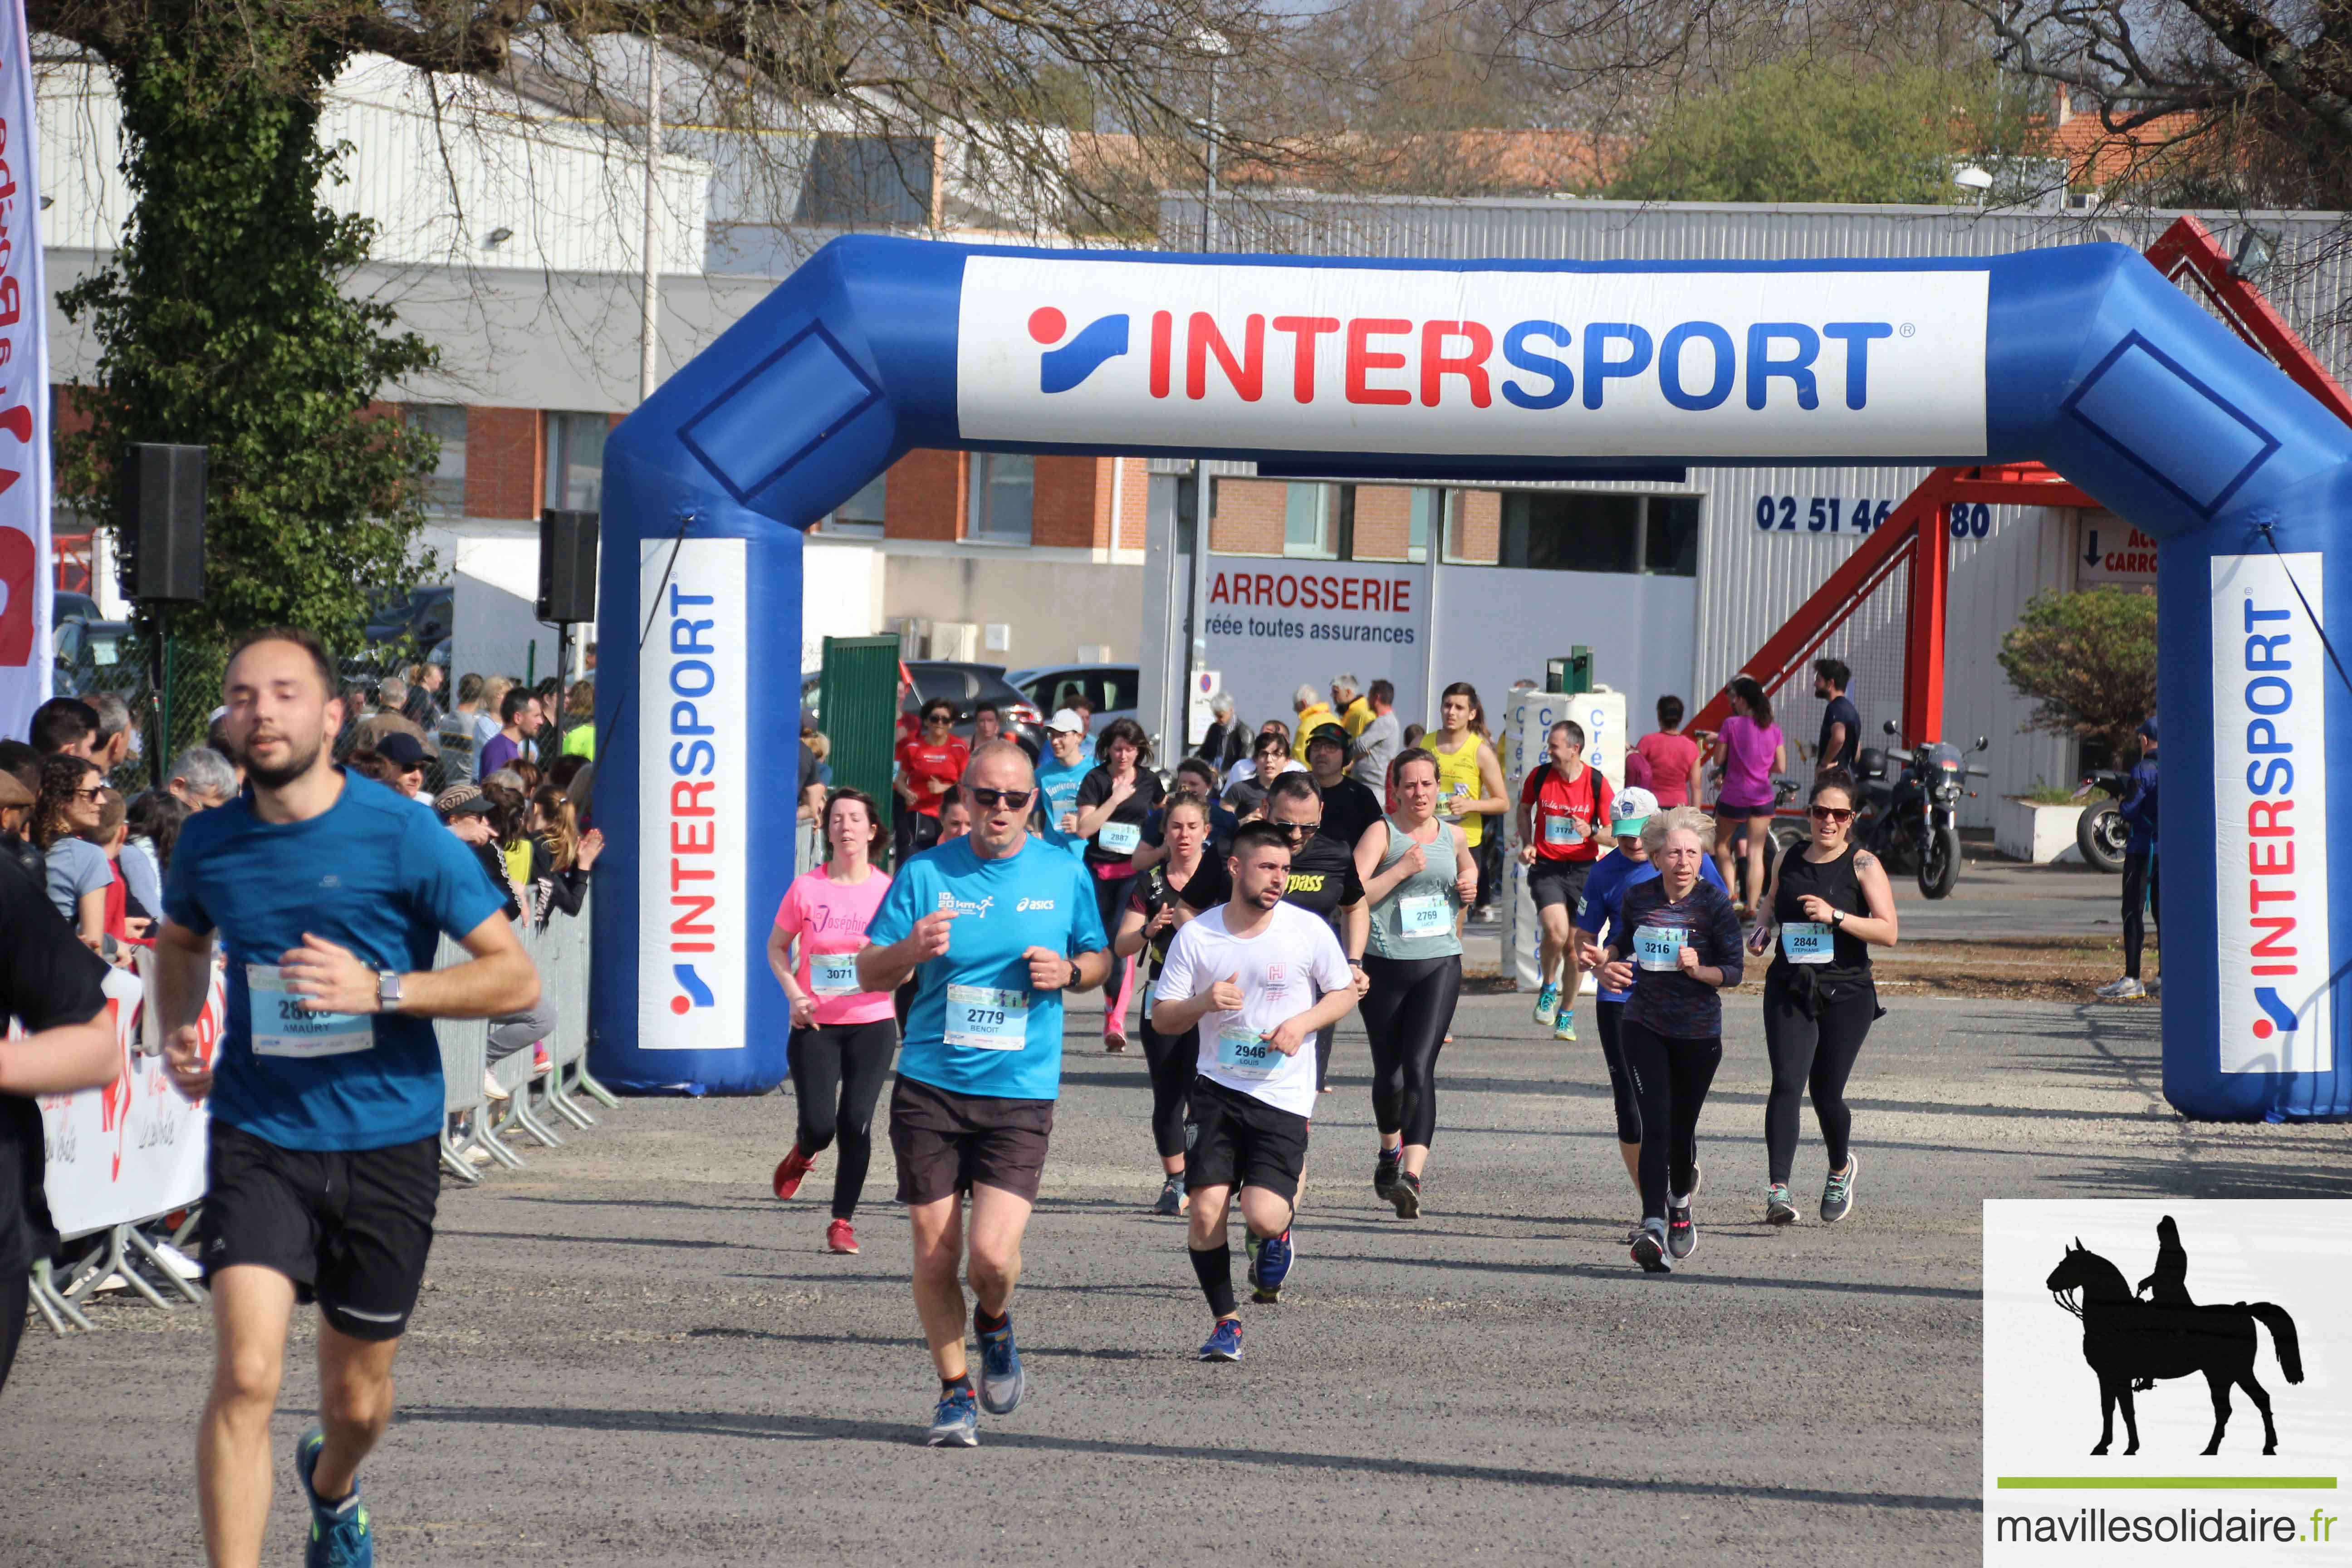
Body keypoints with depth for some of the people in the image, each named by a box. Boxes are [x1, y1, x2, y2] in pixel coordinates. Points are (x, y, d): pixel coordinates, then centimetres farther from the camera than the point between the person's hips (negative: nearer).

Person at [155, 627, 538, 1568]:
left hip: (385, 1143, -1)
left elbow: (516, 978, -9)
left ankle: (332, 1490, 51)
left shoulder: (403, 835, -10)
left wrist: (379, 990, -21)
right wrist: (177, 1031, 5)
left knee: (358, 1399, 15)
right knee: (246, 1376, -20)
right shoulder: (210, 843, 1)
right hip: (258, 1139, 1)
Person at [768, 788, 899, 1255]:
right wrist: (794, 993, -7)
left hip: (872, 1024, 0)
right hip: (816, 1025, 0)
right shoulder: (806, 889, -3)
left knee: (856, 1124, -7)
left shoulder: (888, 891, -2)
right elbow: (776, 947, 9)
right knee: (819, 1125, -8)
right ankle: (802, 1153, 30)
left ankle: (843, 1221, 7)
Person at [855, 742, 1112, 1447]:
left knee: (992, 1251, -14)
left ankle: (995, 1325, 20)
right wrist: (909, 951, -18)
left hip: (1020, 1095, -1)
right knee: (935, 1253, 1)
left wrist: (1069, 972, -5)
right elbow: (868, 973, 4)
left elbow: (1101, 959, 18)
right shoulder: (924, 875, 1)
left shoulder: (1065, 875, 4)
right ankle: (955, 1391, 19)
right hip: (929, 1089, 1)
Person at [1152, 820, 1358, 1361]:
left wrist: (1302, 1023, -9)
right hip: (1217, 1088, 1)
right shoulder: (1196, 936, -1)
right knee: (1206, 1212, -9)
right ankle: (1224, 1322, 11)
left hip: (1284, 1096, -1)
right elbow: (1161, 1018, 3)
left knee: (1263, 1215, -16)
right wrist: (1204, 1003, -17)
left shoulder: (1308, 931, -3)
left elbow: (1346, 993, 9)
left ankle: (1277, 1237, 23)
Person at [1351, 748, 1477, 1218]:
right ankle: (1391, 1150, 40)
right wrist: (1403, 869, -20)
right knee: (1389, 1074, 10)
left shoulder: (1452, 836, 10)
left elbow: (1468, 866, 33)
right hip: (1385, 966, -1)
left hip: (1439, 964, 1)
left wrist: (1469, 886, 11)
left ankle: (1412, 1175, -26)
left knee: (1419, 1068, -16)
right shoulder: (1382, 834, -3)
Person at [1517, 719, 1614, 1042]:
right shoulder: (1540, 776, -2)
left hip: (1583, 869, 0)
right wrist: (1527, 844, 3)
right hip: (1546, 867, 0)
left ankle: (1567, 1016, 22)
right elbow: (1524, 809, 18)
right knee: (1556, 930, -23)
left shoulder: (1597, 783, -6)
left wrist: (1591, 832, -21)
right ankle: (1548, 986, 6)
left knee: (1576, 945, 5)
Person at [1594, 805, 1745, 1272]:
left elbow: (1733, 971, -8)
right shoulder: (1639, 897, 0)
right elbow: (1622, 940, 19)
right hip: (1644, 1027, 1)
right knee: (1655, 1125, -14)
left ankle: (1681, 1203, 42)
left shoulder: (1714, 903, -10)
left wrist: (1699, 970, -27)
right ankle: (1653, 1228, -24)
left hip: (1698, 1033, -1)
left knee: (1682, 1128, 11)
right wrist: (1607, 965, -2)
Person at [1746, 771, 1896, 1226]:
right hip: (1789, 988, 2)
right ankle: (1777, 1190, -21)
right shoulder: (1788, 859, 7)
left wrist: (1835, 916, -23)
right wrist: (1762, 930, 5)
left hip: (1846, 994, -2)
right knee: (1786, 1084, -15)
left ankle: (1841, 1169, 37)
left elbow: (1888, 932, -12)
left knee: (1826, 1094, 6)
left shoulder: (1863, 865, -5)